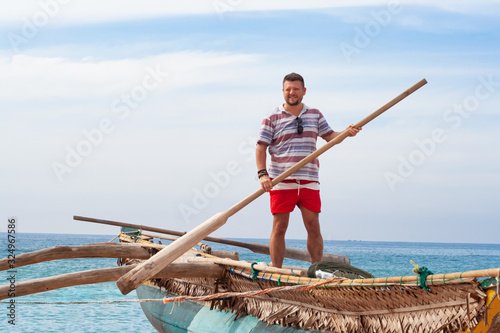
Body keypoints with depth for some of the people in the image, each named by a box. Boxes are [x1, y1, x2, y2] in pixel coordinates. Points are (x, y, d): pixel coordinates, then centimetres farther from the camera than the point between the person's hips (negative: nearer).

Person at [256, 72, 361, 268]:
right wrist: (262, 173, -15)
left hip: (309, 182, 3)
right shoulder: (272, 118, 2)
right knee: (279, 227, -3)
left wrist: (346, 133, -4)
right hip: (281, 182, -3)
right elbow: (261, 147, -2)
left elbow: (329, 136, 17)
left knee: (313, 227, 1)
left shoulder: (315, 115, 14)